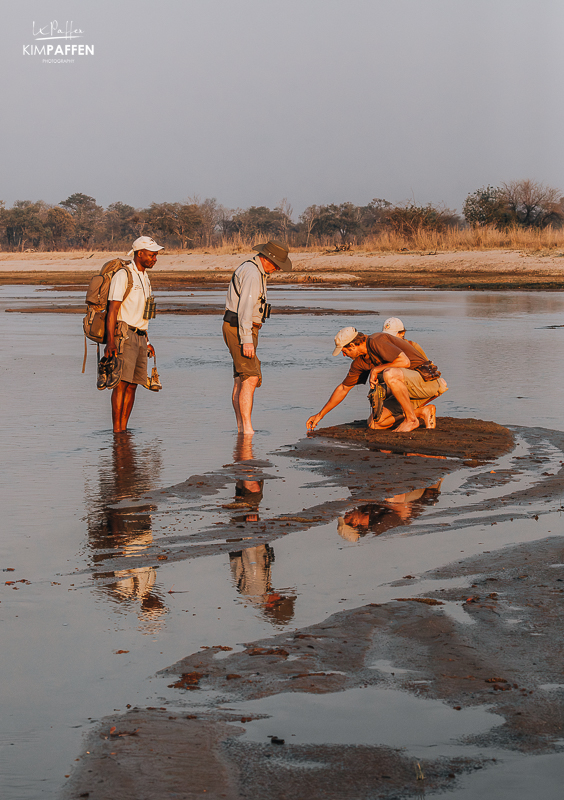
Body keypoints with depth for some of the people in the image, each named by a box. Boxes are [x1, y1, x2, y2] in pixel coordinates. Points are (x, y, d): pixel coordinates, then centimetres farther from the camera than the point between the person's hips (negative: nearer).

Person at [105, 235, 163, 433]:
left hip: (139, 337, 8)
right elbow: (112, 309, -14)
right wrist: (110, 342, -22)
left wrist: (146, 342, 24)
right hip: (124, 335, -8)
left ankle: (124, 428, 7)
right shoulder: (123, 276, -9)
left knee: (132, 384, 4)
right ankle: (116, 429, -12)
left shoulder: (144, 278, 18)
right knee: (122, 382, -12)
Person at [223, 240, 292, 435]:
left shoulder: (255, 271, 17)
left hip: (242, 329, 11)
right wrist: (247, 340, -29)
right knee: (250, 379, -17)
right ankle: (247, 428, -23)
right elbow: (245, 308, -25)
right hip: (240, 330, -11)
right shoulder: (252, 274, -17)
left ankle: (241, 427, 15)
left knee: (240, 380, 11)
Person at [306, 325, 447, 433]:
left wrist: (377, 369, -16)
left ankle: (411, 419, -21)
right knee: (374, 423, -3)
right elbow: (343, 388, 19)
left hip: (425, 379, -9)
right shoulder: (359, 362, 9)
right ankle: (423, 411, 6)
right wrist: (320, 415, 20)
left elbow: (405, 361, -29)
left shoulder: (376, 341, -19)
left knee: (390, 374, -38)